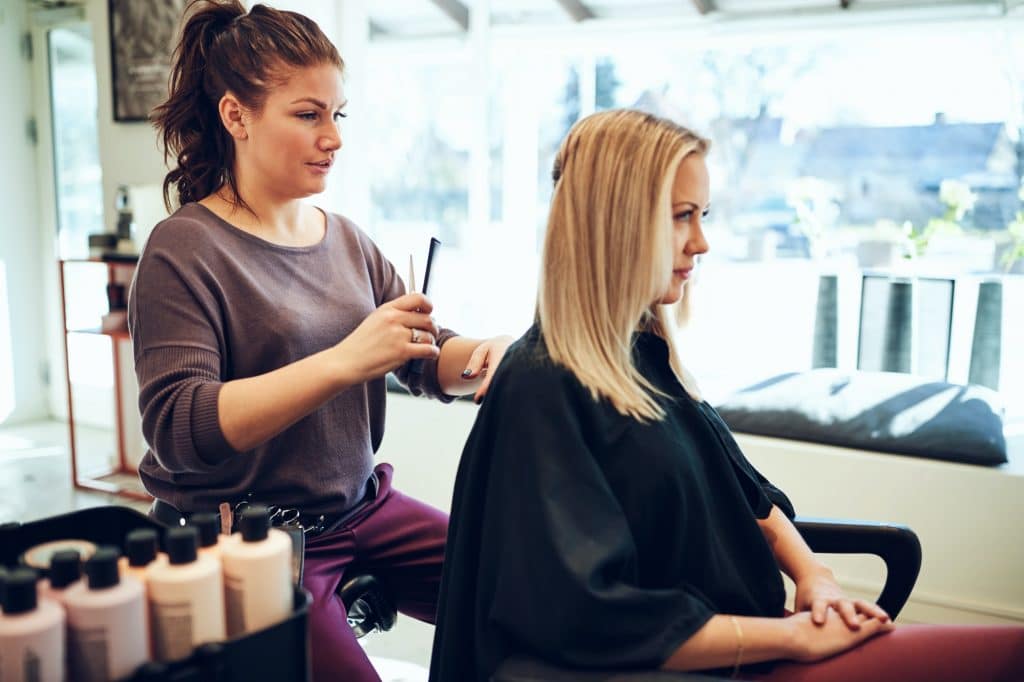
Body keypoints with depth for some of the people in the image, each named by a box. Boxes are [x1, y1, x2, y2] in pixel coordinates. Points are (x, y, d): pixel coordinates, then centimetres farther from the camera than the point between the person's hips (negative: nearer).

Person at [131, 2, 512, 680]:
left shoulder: (347, 240, 9)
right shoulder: (184, 249, -10)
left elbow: (431, 360, 8)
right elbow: (177, 427, -21)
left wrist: (486, 356, -16)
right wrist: (344, 362, -31)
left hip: (362, 508, 6)